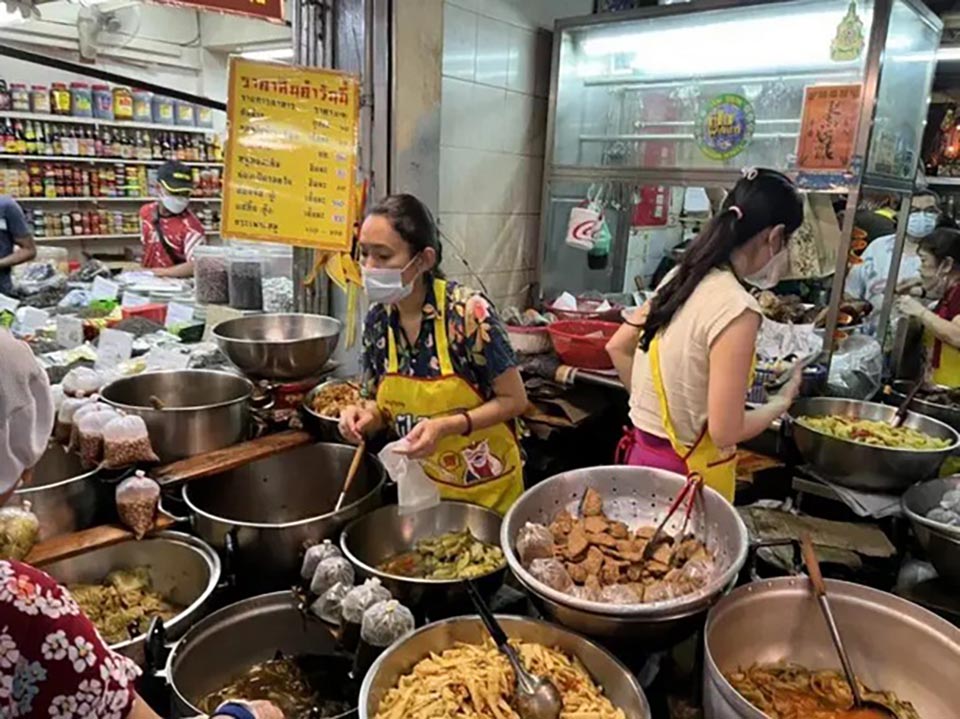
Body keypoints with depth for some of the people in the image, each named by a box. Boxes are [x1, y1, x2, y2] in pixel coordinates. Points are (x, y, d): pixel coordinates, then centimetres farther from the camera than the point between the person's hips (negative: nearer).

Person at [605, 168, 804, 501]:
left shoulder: (680, 277, -1)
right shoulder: (737, 309, -23)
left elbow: (617, 347, 10)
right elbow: (725, 432, -22)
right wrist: (781, 402, -4)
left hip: (643, 451, 7)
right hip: (686, 470, -7)